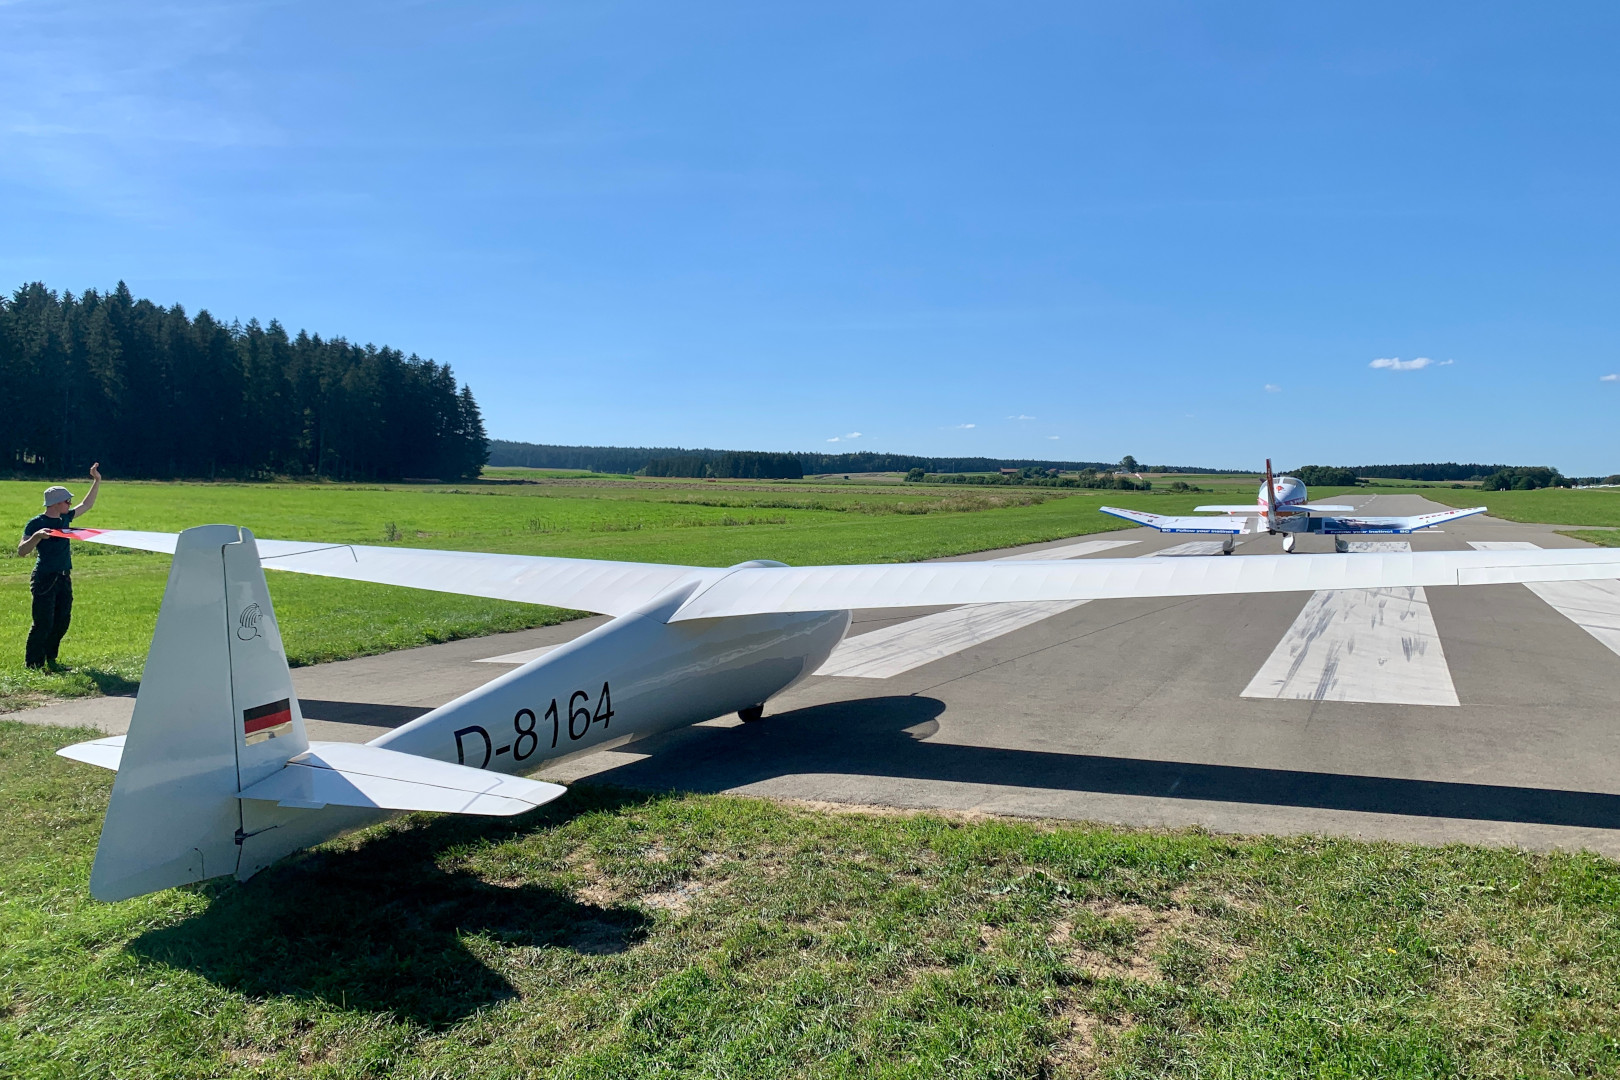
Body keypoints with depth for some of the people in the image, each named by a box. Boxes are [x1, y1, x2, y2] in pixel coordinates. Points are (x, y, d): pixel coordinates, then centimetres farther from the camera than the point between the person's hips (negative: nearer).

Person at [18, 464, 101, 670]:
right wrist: (37, 536, -31)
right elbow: (21, 552, -14)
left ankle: (50, 658, 24)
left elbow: (86, 505, 23)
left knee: (62, 621, 11)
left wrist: (97, 481, 19)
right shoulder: (36, 524, -10)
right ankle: (33, 664, 3)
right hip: (45, 580, -7)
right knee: (43, 624, -7)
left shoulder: (65, 518, 10)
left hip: (64, 578, 8)